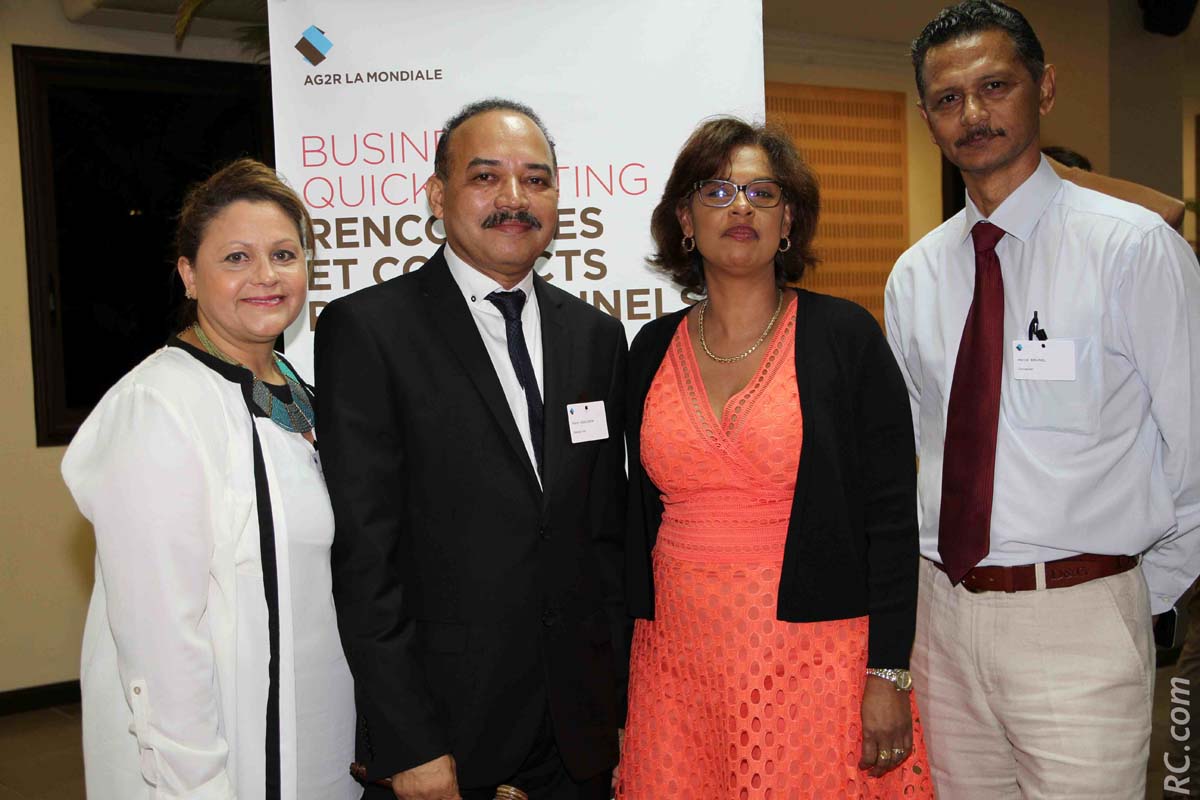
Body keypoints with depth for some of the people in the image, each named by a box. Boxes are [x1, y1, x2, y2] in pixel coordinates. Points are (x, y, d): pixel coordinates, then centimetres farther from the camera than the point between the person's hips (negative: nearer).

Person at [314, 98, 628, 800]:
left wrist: (624, 691, 6)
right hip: (444, 718, -4)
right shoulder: (366, 329, -9)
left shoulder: (596, 335, 6)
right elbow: (364, 551, -12)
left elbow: (609, 526, 9)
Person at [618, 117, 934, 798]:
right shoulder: (653, 349, 6)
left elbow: (892, 514, -6)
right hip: (677, 659, 4)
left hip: (811, 659, -3)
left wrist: (889, 676, -10)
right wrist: (627, 662, 10)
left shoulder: (845, 335, -5)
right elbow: (642, 517, 11)